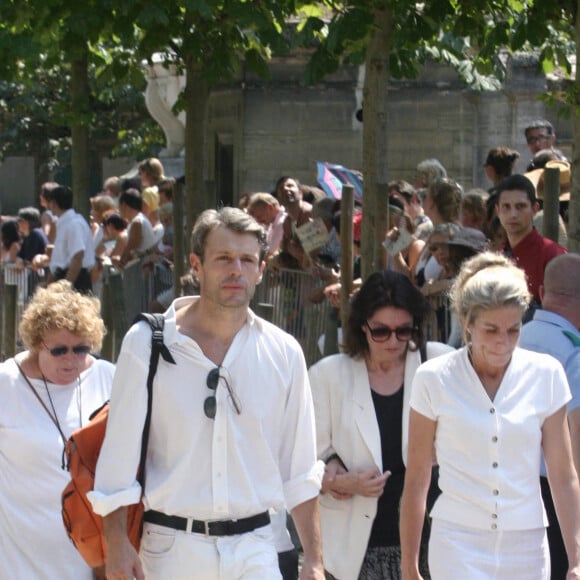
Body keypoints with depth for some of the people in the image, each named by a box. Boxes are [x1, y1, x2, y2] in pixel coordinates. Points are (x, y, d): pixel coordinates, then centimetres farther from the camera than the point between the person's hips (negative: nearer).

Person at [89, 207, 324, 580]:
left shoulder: (284, 353, 6)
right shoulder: (147, 343, -1)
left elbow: (300, 471, 9)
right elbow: (120, 451, 0)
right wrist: (116, 542, -7)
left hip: (254, 550, 1)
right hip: (170, 548, -1)